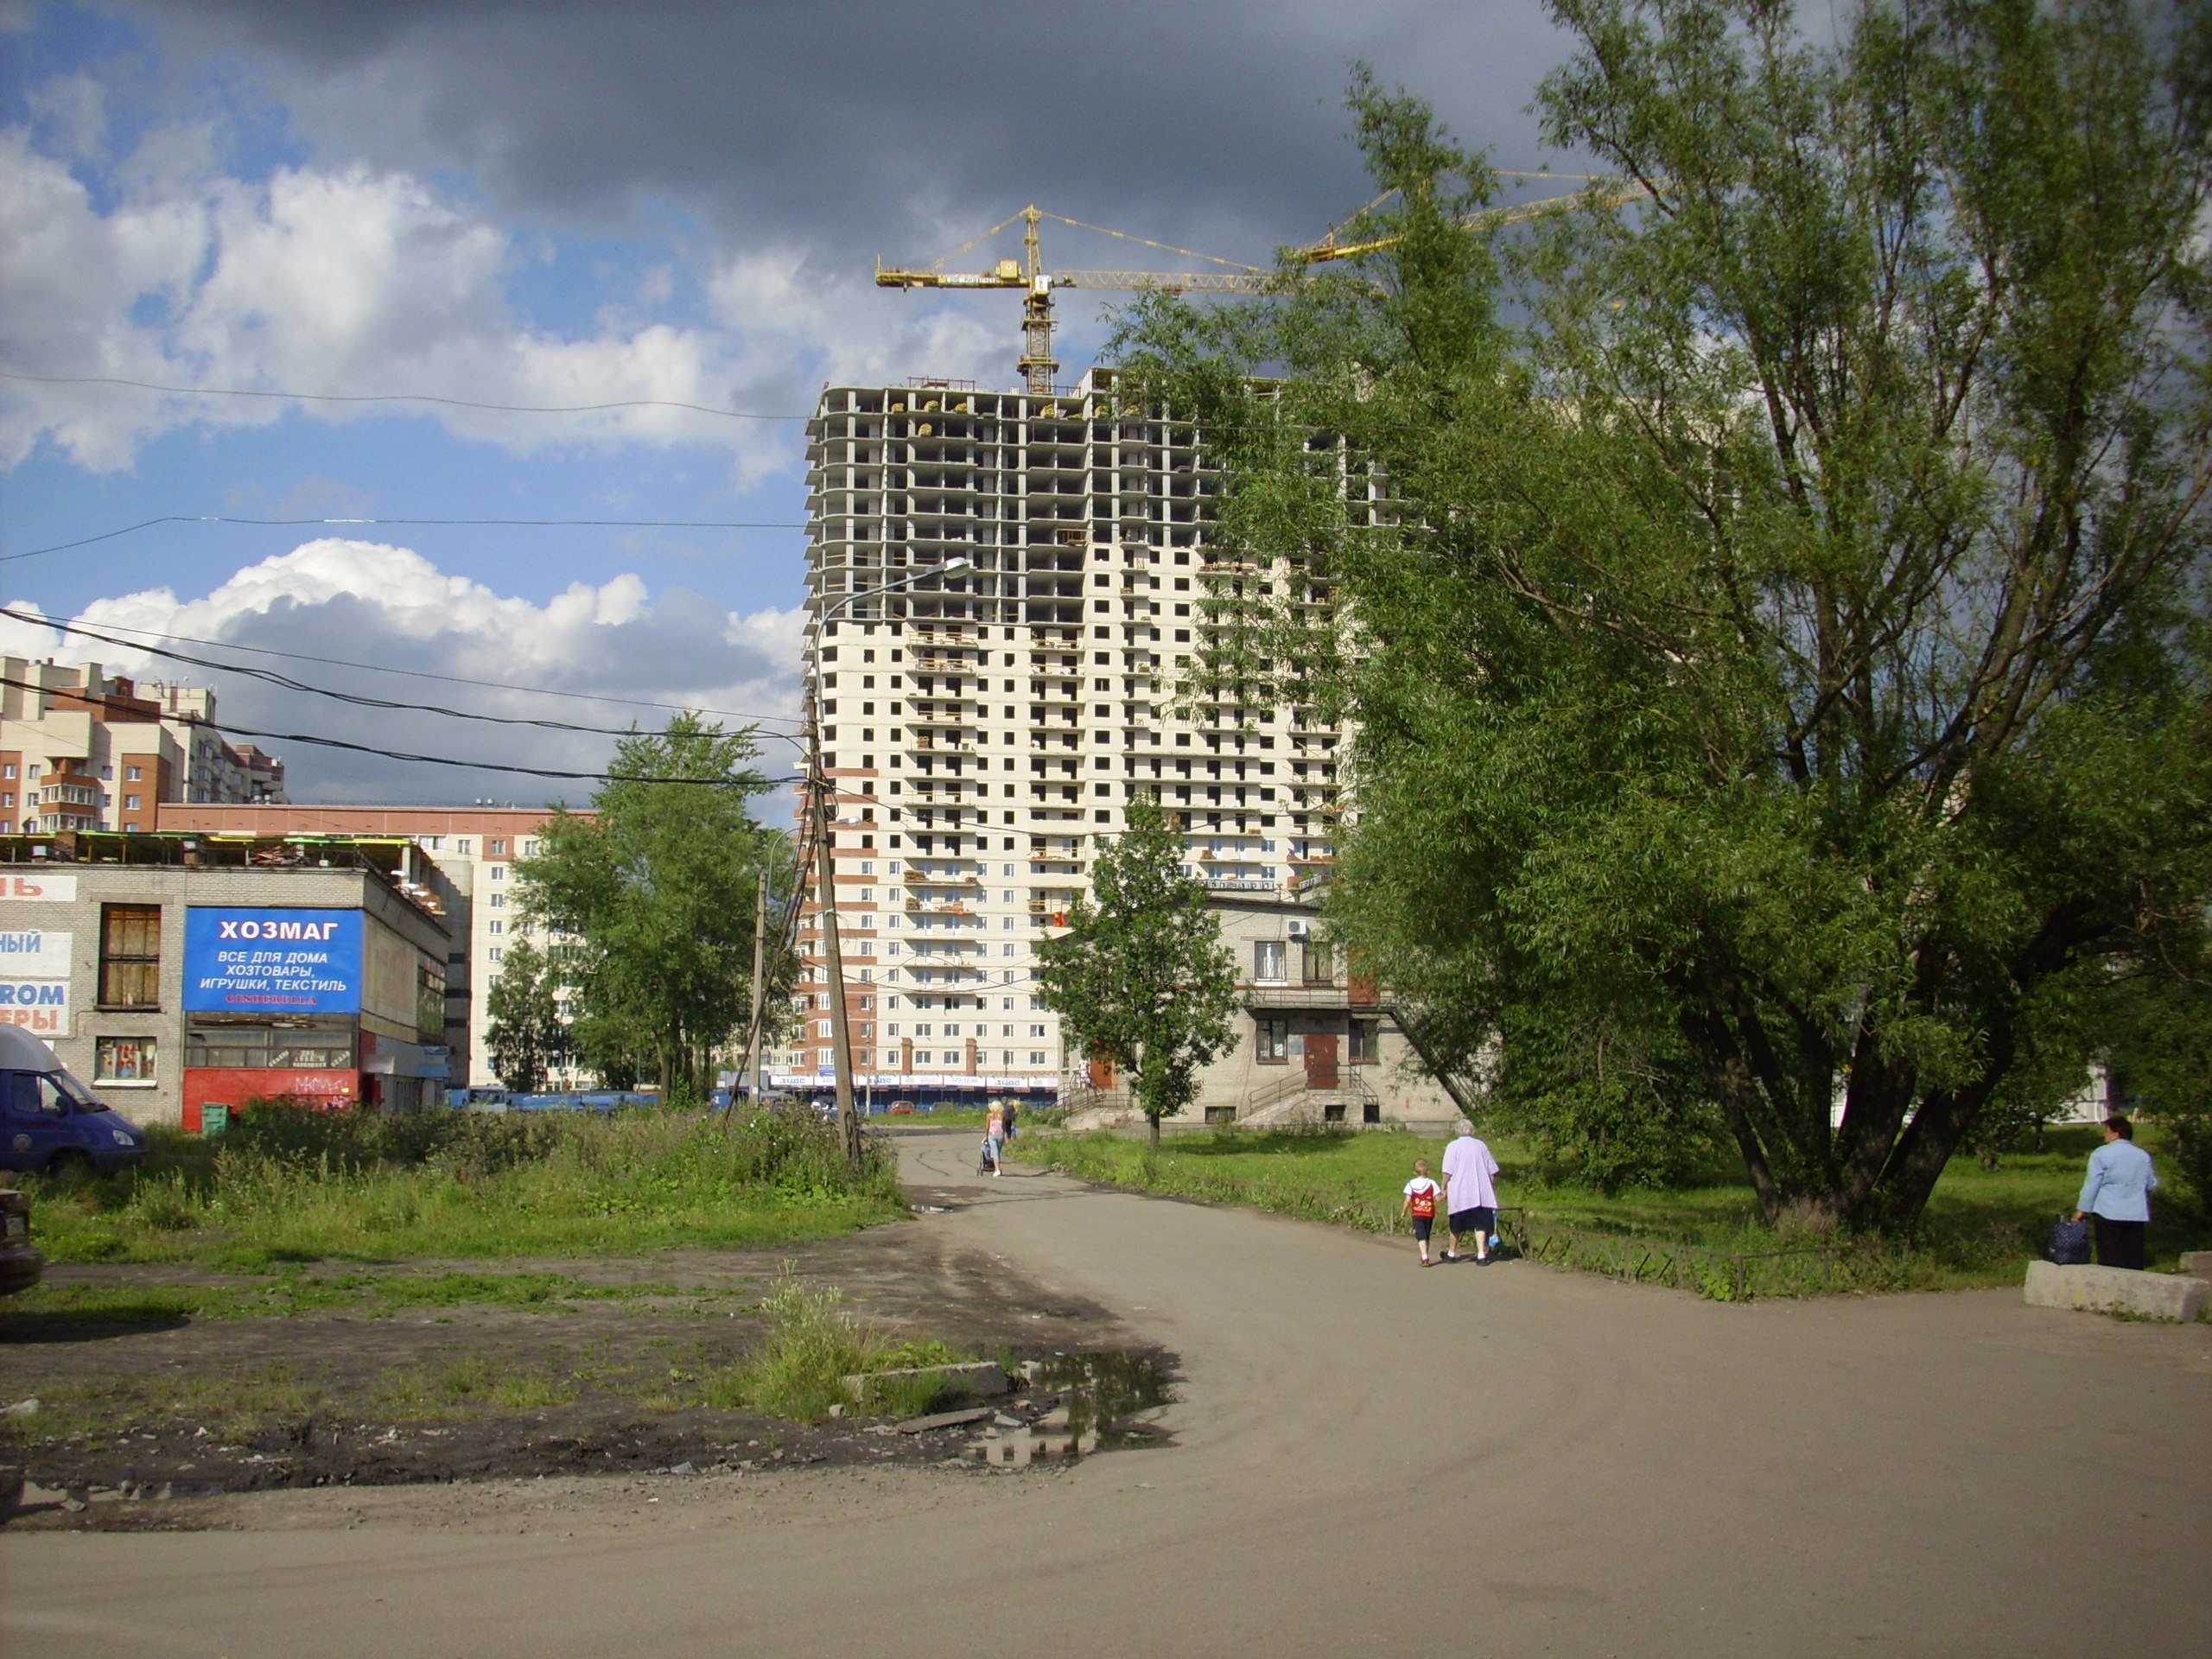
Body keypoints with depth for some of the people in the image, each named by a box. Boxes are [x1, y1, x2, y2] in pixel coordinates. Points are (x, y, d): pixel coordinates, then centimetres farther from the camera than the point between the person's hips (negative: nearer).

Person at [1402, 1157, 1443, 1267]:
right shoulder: (1431, 1183, -3)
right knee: (1426, 1236, 17)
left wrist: (1404, 1211, 4)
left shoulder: (1411, 1184, -4)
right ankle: (1425, 1257, 25)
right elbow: (1437, 1198, -6)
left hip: (1417, 1214, -2)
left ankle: (1424, 1258, -24)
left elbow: (1408, 1200, -8)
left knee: (1421, 1236, -7)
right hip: (1429, 1214, 2)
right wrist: (1444, 1195, 14)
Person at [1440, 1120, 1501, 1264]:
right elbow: (1492, 1171, 11)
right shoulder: (1481, 1145, 8)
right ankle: (1481, 1253, -10)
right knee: (1480, 1223, 1)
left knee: (1457, 1225, 9)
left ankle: (1452, 1253, 21)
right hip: (1481, 1193, 2)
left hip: (1459, 1194, -2)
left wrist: (1444, 1188, 2)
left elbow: (1448, 1172, -8)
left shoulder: (1453, 1146, -2)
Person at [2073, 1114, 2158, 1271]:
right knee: (2134, 1259, 8)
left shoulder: (2101, 1154, -6)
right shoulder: (2143, 1156, 10)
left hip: (2109, 1213, -4)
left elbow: (2092, 1185, -8)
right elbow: (2152, 1185, 18)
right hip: (2137, 1215, 4)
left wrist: (2082, 1209, -2)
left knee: (2110, 1260, -2)